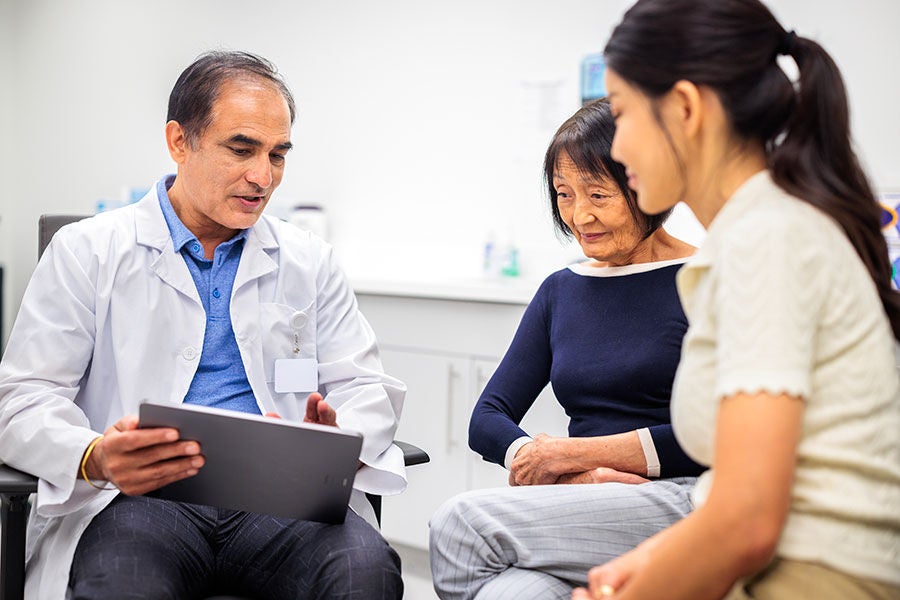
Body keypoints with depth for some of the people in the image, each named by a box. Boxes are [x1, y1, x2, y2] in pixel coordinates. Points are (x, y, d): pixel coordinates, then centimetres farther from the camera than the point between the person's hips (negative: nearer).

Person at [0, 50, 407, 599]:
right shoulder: (87, 251, 7)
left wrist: (337, 438, -12)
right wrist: (96, 458, -22)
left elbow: (366, 388, 14)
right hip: (137, 496, -2)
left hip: (284, 494, 2)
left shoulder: (308, 260, 16)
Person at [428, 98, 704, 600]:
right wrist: (575, 478, -10)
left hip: (680, 502, -4)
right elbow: (487, 420, 11)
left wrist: (570, 453, -8)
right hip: (588, 509, 4)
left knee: (461, 522, -22)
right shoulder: (561, 292, 17)